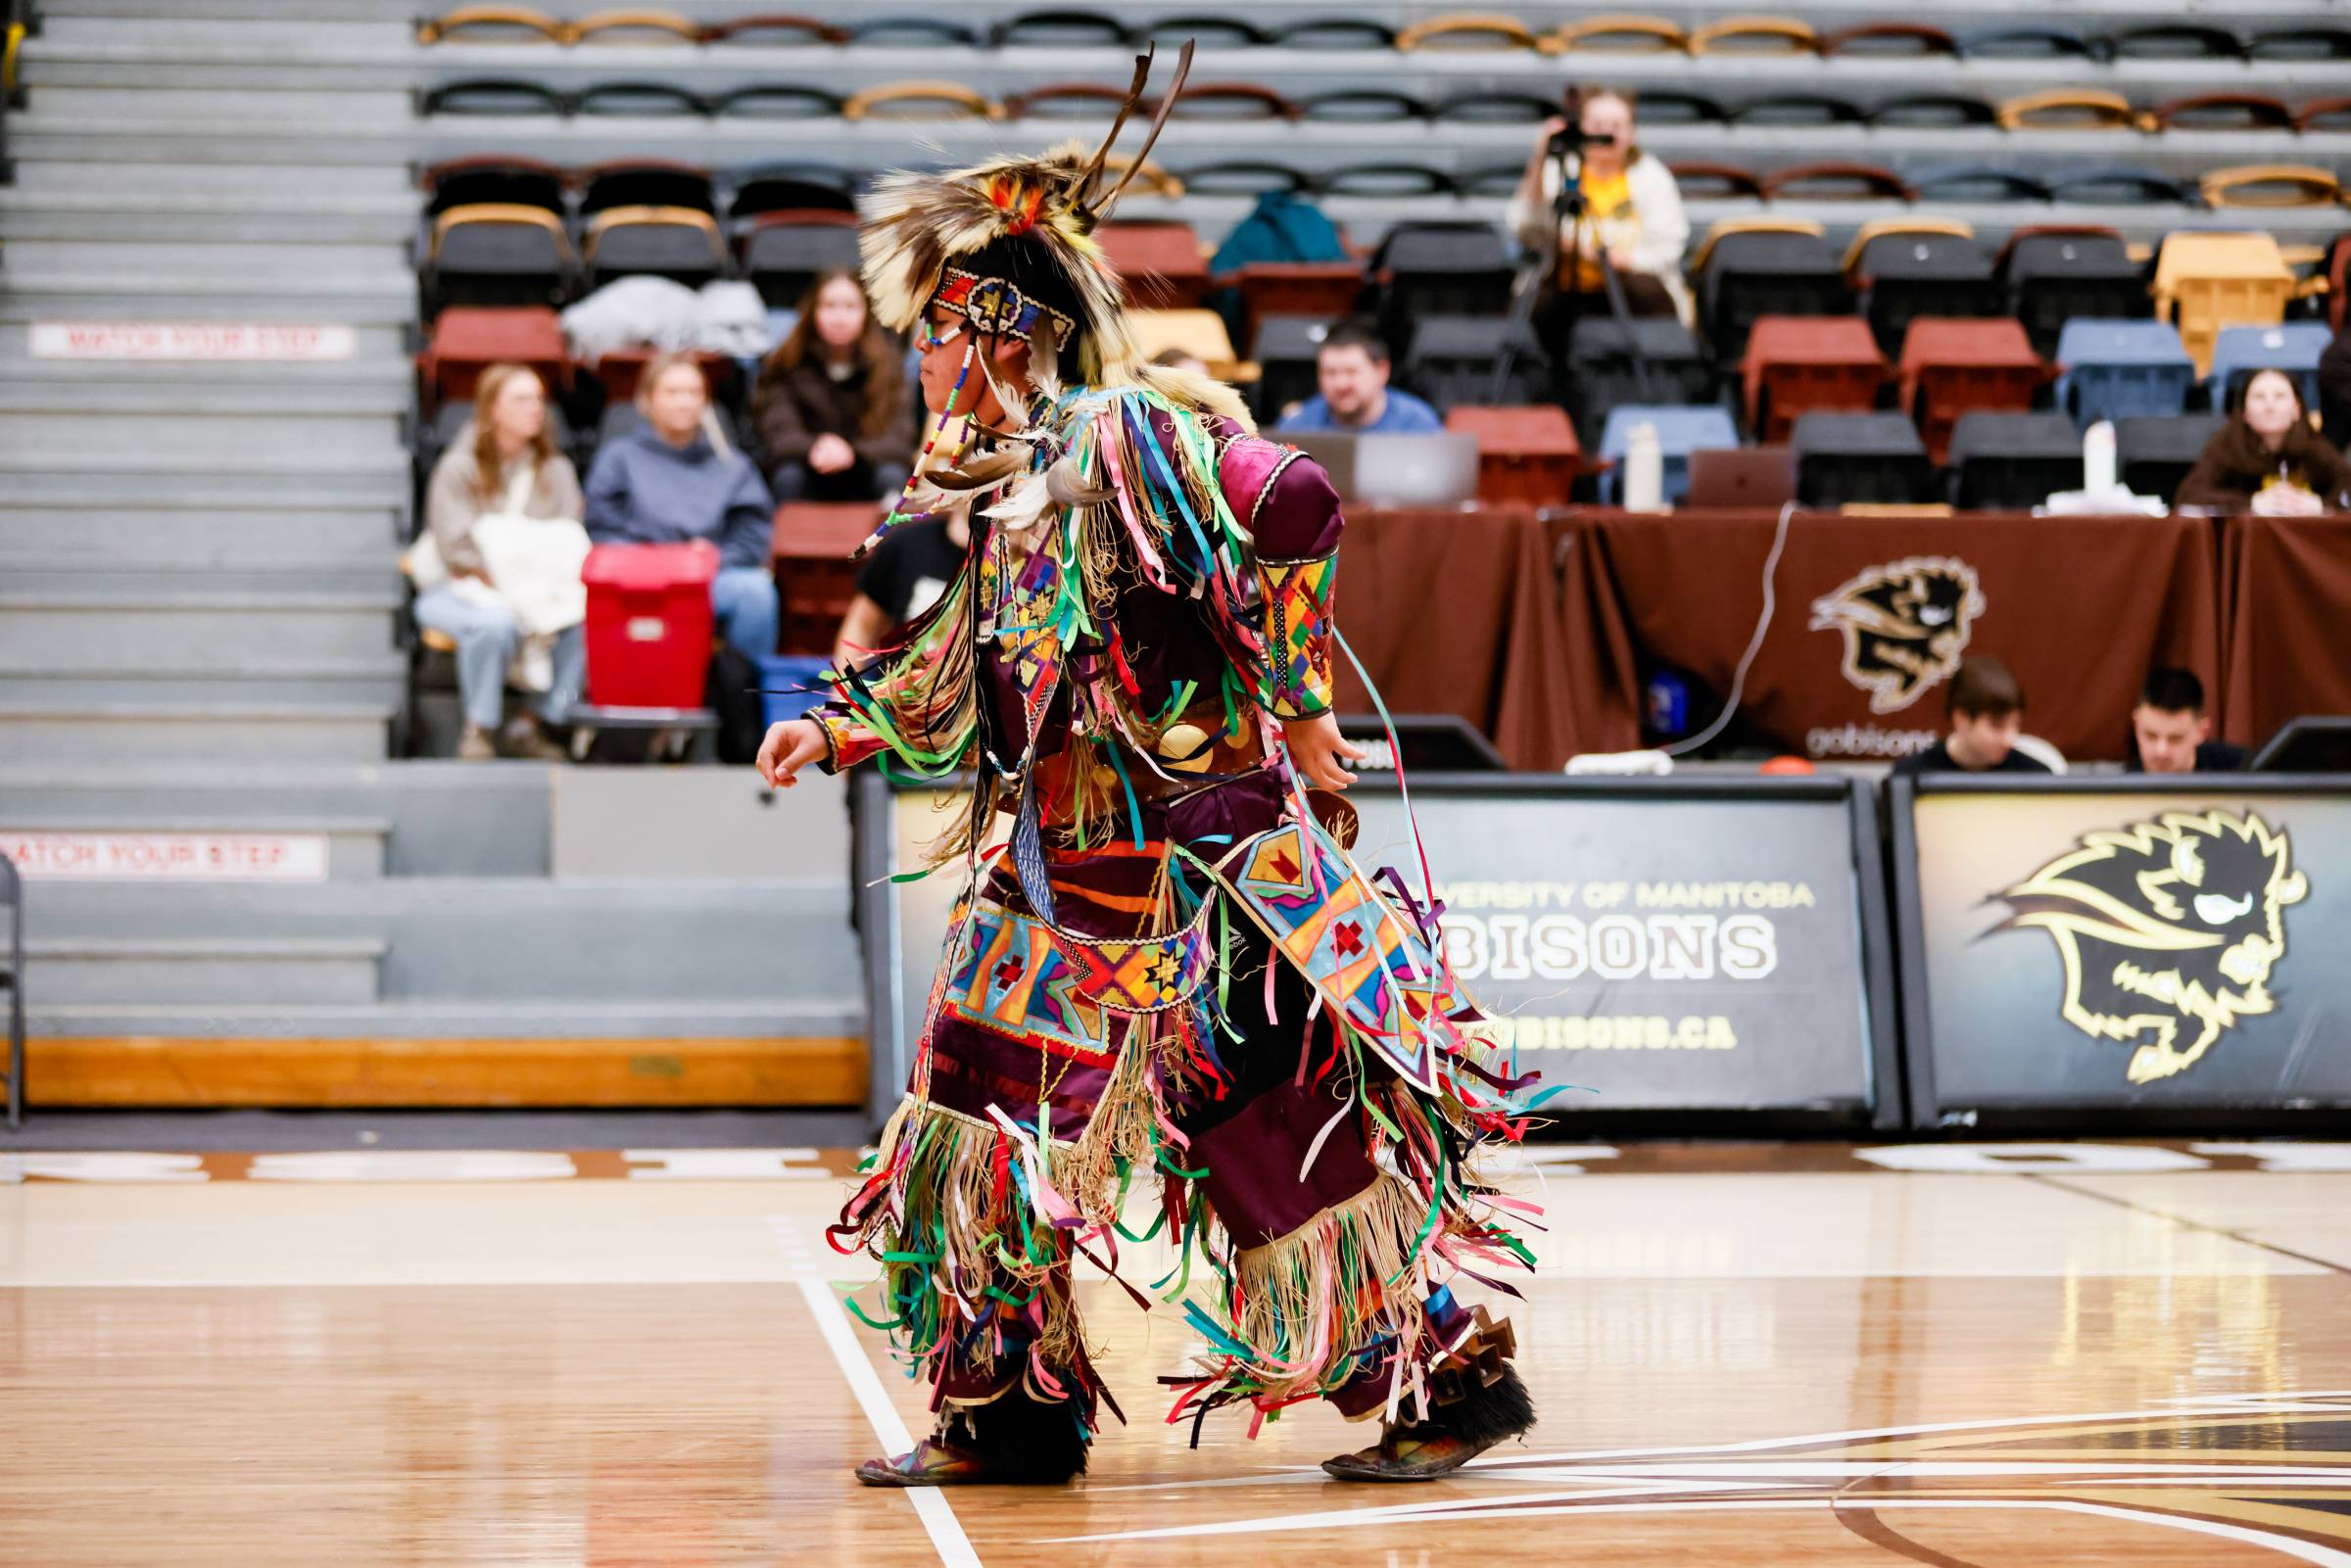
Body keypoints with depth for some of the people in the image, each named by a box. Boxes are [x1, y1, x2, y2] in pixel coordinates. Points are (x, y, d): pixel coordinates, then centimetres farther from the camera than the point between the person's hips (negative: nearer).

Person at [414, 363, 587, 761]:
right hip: (455, 591, -4)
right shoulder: (458, 468, -1)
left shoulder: (556, 470, 14)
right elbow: (457, 548, -10)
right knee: (498, 621, -40)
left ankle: (534, 725, -16)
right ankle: (479, 728, -20)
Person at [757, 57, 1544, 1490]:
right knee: (986, 1116, 7)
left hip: (1200, 857, -9)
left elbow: (1294, 508, -23)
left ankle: (1456, 1377, 4)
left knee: (1297, 1127, -7)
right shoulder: (1005, 494, 16)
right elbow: (956, 698, 27)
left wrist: (1299, 707, -19)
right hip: (1063, 874, 9)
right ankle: (1010, 1413, 16)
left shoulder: (1130, 439, -11)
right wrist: (838, 728, 21)